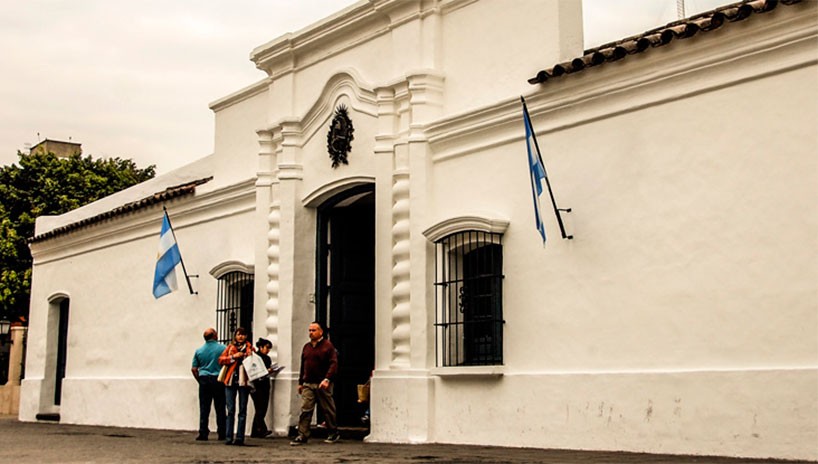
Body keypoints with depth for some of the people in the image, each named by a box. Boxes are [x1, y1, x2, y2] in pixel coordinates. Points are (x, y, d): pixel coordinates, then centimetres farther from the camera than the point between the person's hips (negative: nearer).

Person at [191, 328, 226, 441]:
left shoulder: (199, 351, 5)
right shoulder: (222, 348, -6)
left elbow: (194, 369, 5)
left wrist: (200, 380, 15)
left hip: (204, 381, 2)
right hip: (218, 380, -2)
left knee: (204, 409, 4)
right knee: (220, 409, 5)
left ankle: (203, 433, 2)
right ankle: (221, 433, 8)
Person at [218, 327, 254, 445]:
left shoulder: (250, 348, 10)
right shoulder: (230, 347, 12)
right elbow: (221, 359, 2)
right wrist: (233, 356, -9)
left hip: (244, 382, -1)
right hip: (231, 381, 1)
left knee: (242, 411, 1)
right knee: (230, 410, 0)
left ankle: (240, 438, 3)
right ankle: (228, 437, 2)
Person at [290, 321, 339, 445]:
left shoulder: (328, 345, -4)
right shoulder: (306, 347, 14)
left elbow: (333, 364, -11)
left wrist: (327, 379, -22)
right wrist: (300, 382, 17)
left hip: (322, 384, -4)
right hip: (308, 384, 5)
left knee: (328, 410, 7)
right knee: (305, 409, -6)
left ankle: (333, 433, 21)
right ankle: (302, 435, -7)